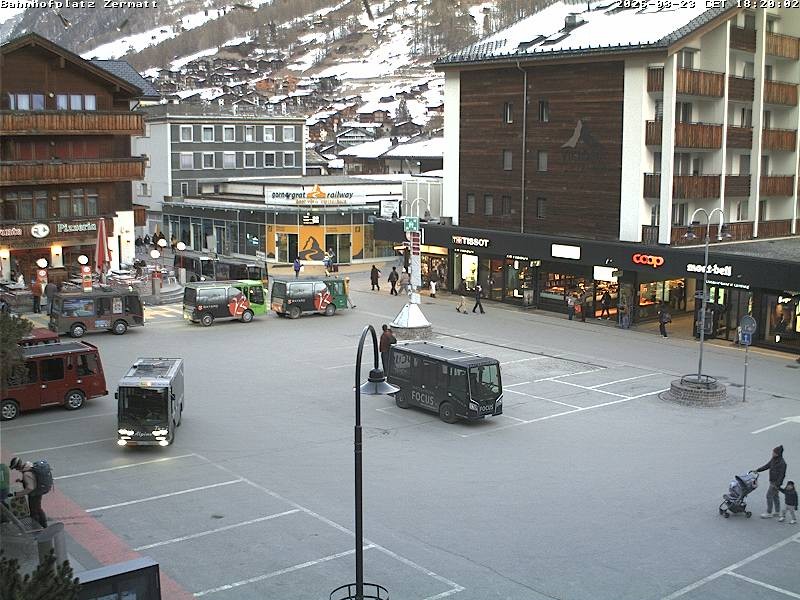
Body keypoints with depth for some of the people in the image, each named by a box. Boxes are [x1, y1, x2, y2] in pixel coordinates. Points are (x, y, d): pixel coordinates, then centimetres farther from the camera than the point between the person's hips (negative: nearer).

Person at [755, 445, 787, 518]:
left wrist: (777, 484, -20)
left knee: (769, 495, -5)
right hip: (772, 481, 9)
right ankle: (777, 512, 29)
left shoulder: (782, 463, -24)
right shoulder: (773, 459, 2)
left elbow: (781, 475, -21)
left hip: (776, 482, -9)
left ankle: (769, 513, 2)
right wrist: (757, 470, 9)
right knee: (775, 496, 17)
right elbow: (767, 466, 14)